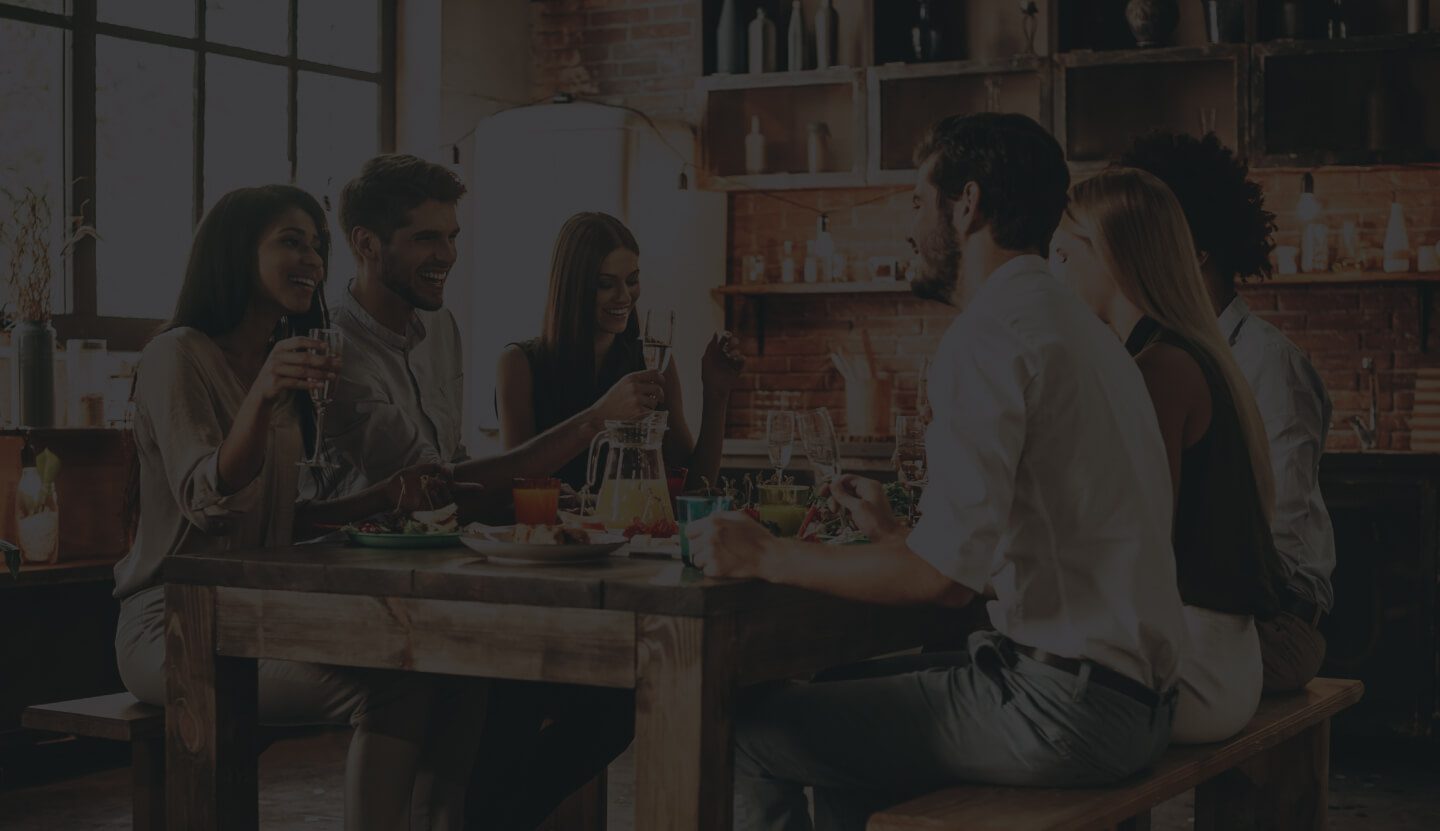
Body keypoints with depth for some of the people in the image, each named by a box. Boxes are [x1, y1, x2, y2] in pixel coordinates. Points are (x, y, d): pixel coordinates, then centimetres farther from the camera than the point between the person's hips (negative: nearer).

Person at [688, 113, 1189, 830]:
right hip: (1130, 685, 10)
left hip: (1063, 703, -10)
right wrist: (892, 534, 28)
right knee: (844, 690, 25)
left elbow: (946, 574, -22)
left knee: (749, 734, -5)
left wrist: (767, 557, -12)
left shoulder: (991, 334, -15)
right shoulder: (1069, 322, 17)